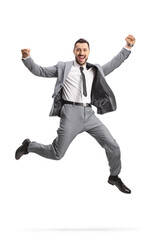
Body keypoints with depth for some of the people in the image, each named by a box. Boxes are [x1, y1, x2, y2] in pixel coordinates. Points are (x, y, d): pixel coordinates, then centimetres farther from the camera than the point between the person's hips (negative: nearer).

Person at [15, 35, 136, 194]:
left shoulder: (95, 70, 18)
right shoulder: (63, 67, 7)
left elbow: (113, 64, 24)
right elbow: (40, 71, 7)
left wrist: (127, 47, 17)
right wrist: (27, 58, -8)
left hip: (89, 114, 4)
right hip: (71, 113, -4)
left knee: (113, 147, 1)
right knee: (57, 154, -3)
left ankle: (114, 177, 24)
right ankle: (28, 145, 24)